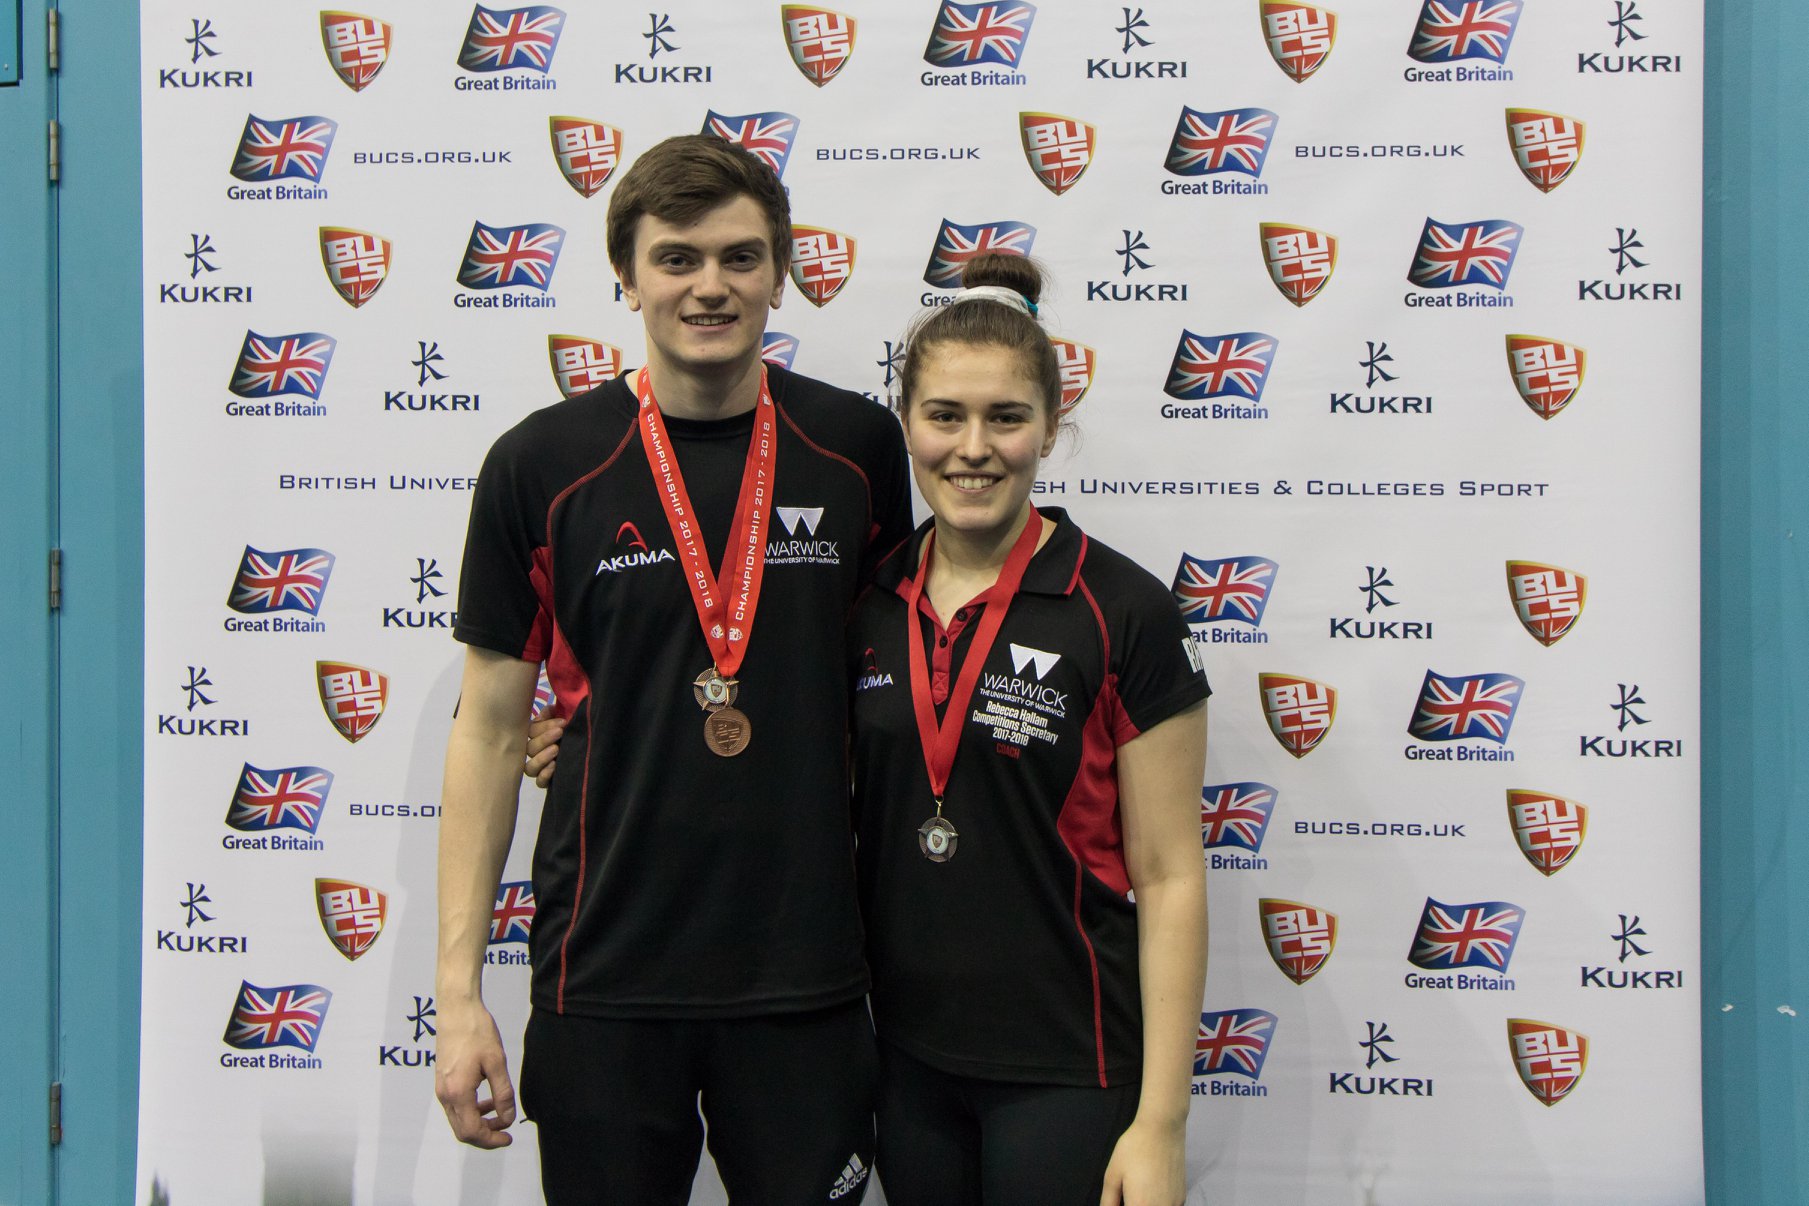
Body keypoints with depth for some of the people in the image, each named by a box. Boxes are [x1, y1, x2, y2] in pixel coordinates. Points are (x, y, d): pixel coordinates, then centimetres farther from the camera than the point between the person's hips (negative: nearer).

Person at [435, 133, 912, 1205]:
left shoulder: (857, 447, 1)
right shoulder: (542, 464, -4)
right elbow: (491, 729, 1)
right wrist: (459, 991, -2)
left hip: (808, 974, 1)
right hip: (608, 975, -1)